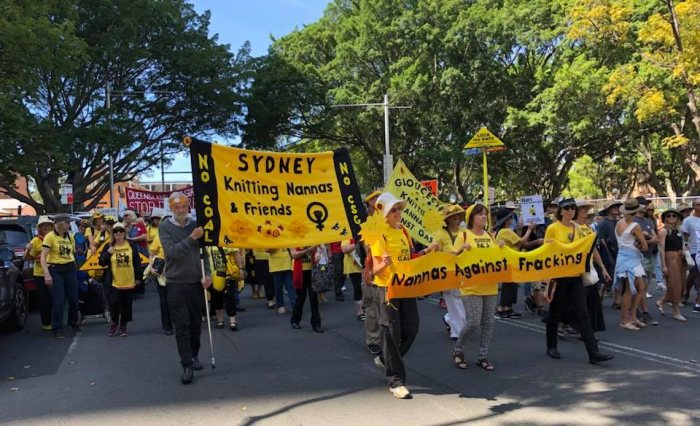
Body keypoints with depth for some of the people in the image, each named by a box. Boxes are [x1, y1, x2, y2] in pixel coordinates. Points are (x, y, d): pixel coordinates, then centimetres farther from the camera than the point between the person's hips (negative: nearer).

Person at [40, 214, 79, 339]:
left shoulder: (70, 237, 10)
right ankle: (57, 329, 5)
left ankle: (73, 323, 29)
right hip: (55, 270, -5)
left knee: (73, 298, 7)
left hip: (70, 269, 5)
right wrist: (46, 274, -22)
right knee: (59, 301, -6)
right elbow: (43, 257, -13)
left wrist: (75, 268, 15)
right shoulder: (50, 236, -8)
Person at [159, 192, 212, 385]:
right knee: (182, 326, -5)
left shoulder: (195, 225, 3)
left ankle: (194, 355, 33)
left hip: (196, 282, 3)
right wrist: (192, 238, -20)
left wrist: (206, 274, -8)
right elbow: (172, 251, -16)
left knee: (196, 323, 13)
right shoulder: (165, 227, -4)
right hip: (176, 284, -3)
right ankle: (187, 366, 0)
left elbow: (203, 252, 5)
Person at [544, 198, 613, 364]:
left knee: (582, 313, -1)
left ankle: (593, 352, -3)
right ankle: (551, 347, 24)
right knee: (555, 312, 8)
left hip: (575, 275, 4)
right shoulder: (552, 228, -6)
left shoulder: (577, 228, 9)